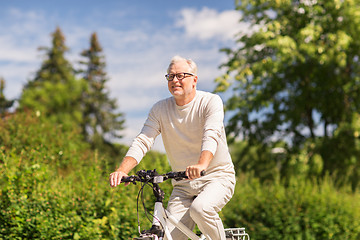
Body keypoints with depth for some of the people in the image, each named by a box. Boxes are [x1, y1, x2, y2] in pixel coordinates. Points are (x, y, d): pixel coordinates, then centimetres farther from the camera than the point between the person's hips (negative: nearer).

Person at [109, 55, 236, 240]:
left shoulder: (211, 102, -9)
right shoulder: (160, 109, 2)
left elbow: (211, 136, -26)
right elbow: (142, 141, -8)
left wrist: (201, 165, -46)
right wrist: (122, 171, -26)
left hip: (217, 177, -3)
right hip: (182, 185, 3)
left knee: (200, 209, -32)